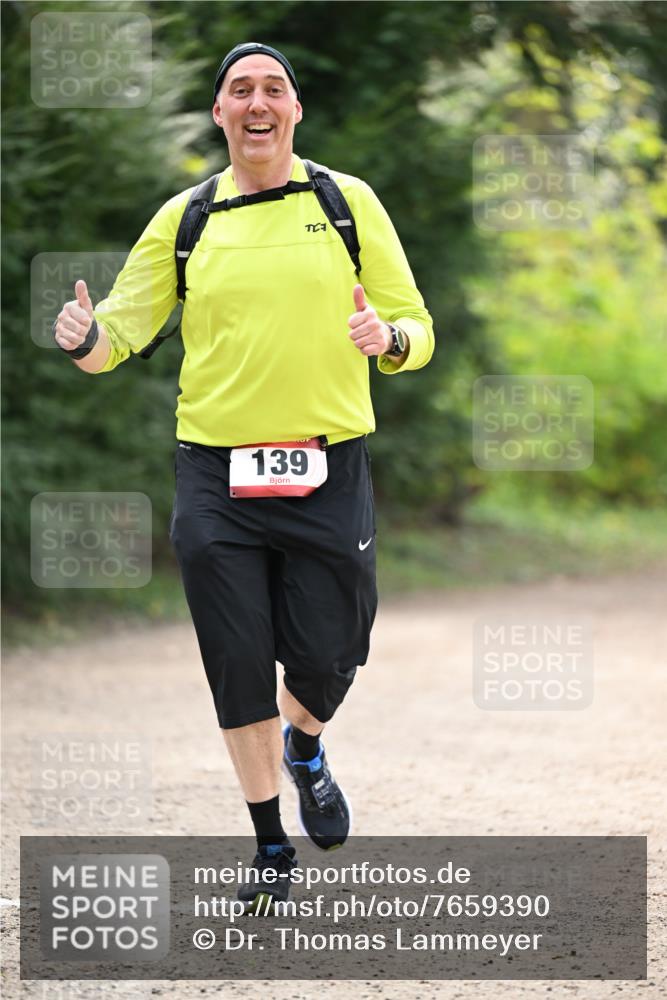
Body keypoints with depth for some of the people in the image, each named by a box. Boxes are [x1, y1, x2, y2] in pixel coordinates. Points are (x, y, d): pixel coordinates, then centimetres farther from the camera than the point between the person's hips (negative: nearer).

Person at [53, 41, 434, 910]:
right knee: (240, 672, 1)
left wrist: (388, 339, -19)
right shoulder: (184, 219, 6)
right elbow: (122, 331, 7)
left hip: (329, 471, -1)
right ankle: (271, 850, 18)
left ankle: (304, 751, 37)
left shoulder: (348, 202, 4)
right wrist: (85, 340, -16)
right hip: (216, 475, 1)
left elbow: (417, 331, 5)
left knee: (324, 663, 1)